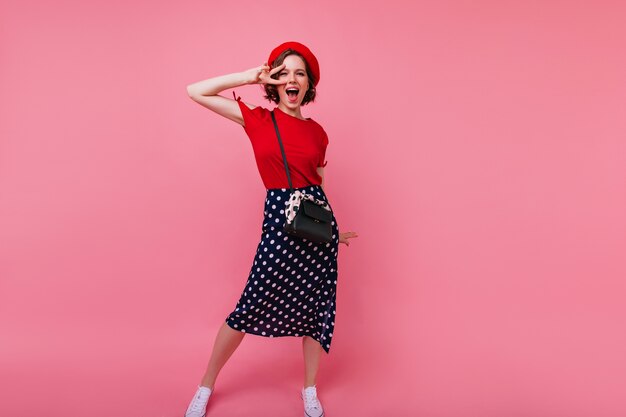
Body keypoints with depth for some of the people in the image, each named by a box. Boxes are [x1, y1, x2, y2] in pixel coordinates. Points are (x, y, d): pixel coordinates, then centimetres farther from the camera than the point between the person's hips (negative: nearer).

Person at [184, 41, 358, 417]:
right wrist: (252, 76, -1)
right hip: (279, 220, -3)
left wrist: (332, 228, 19)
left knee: (316, 305, 10)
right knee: (250, 308, 2)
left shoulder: (317, 132, 8)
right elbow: (195, 91, 0)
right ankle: (206, 386, 25)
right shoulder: (257, 119, 2)